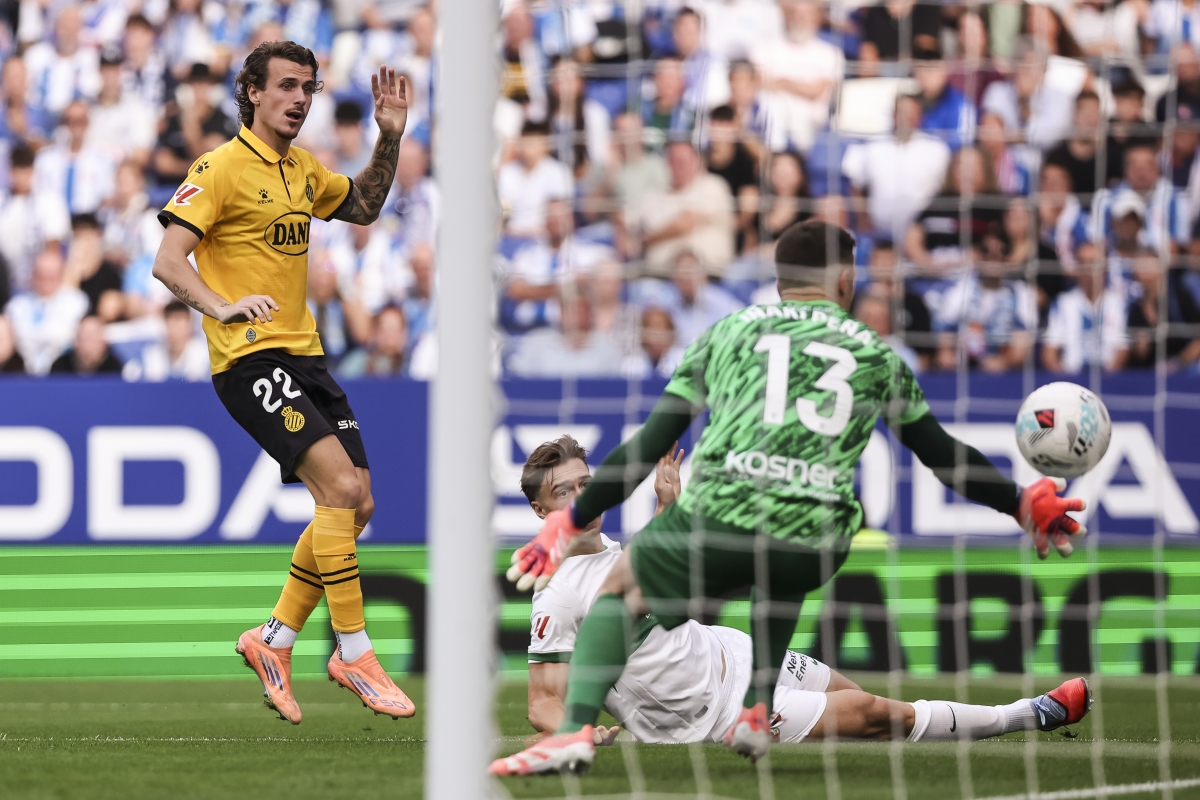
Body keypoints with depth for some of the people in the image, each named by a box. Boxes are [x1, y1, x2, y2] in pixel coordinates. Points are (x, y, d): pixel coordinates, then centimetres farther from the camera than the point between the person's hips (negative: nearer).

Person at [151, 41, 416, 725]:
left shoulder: (304, 171, 14)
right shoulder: (222, 167, -9)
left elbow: (364, 207, 32)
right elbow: (167, 261, -14)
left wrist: (391, 138, 16)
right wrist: (223, 308, -31)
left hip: (305, 356, 8)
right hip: (250, 360, -8)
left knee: (356, 506, 5)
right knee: (340, 487, -20)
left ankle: (275, 641, 18)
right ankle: (354, 654, -14)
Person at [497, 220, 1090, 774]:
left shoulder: (727, 332, 19)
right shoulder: (876, 354, 21)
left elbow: (650, 445, 15)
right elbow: (944, 456, 28)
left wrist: (572, 522, 22)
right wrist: (1022, 505, 43)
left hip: (718, 517, -2)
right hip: (816, 542, 2)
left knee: (619, 587, 22)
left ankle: (575, 730, 0)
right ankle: (756, 714, 23)